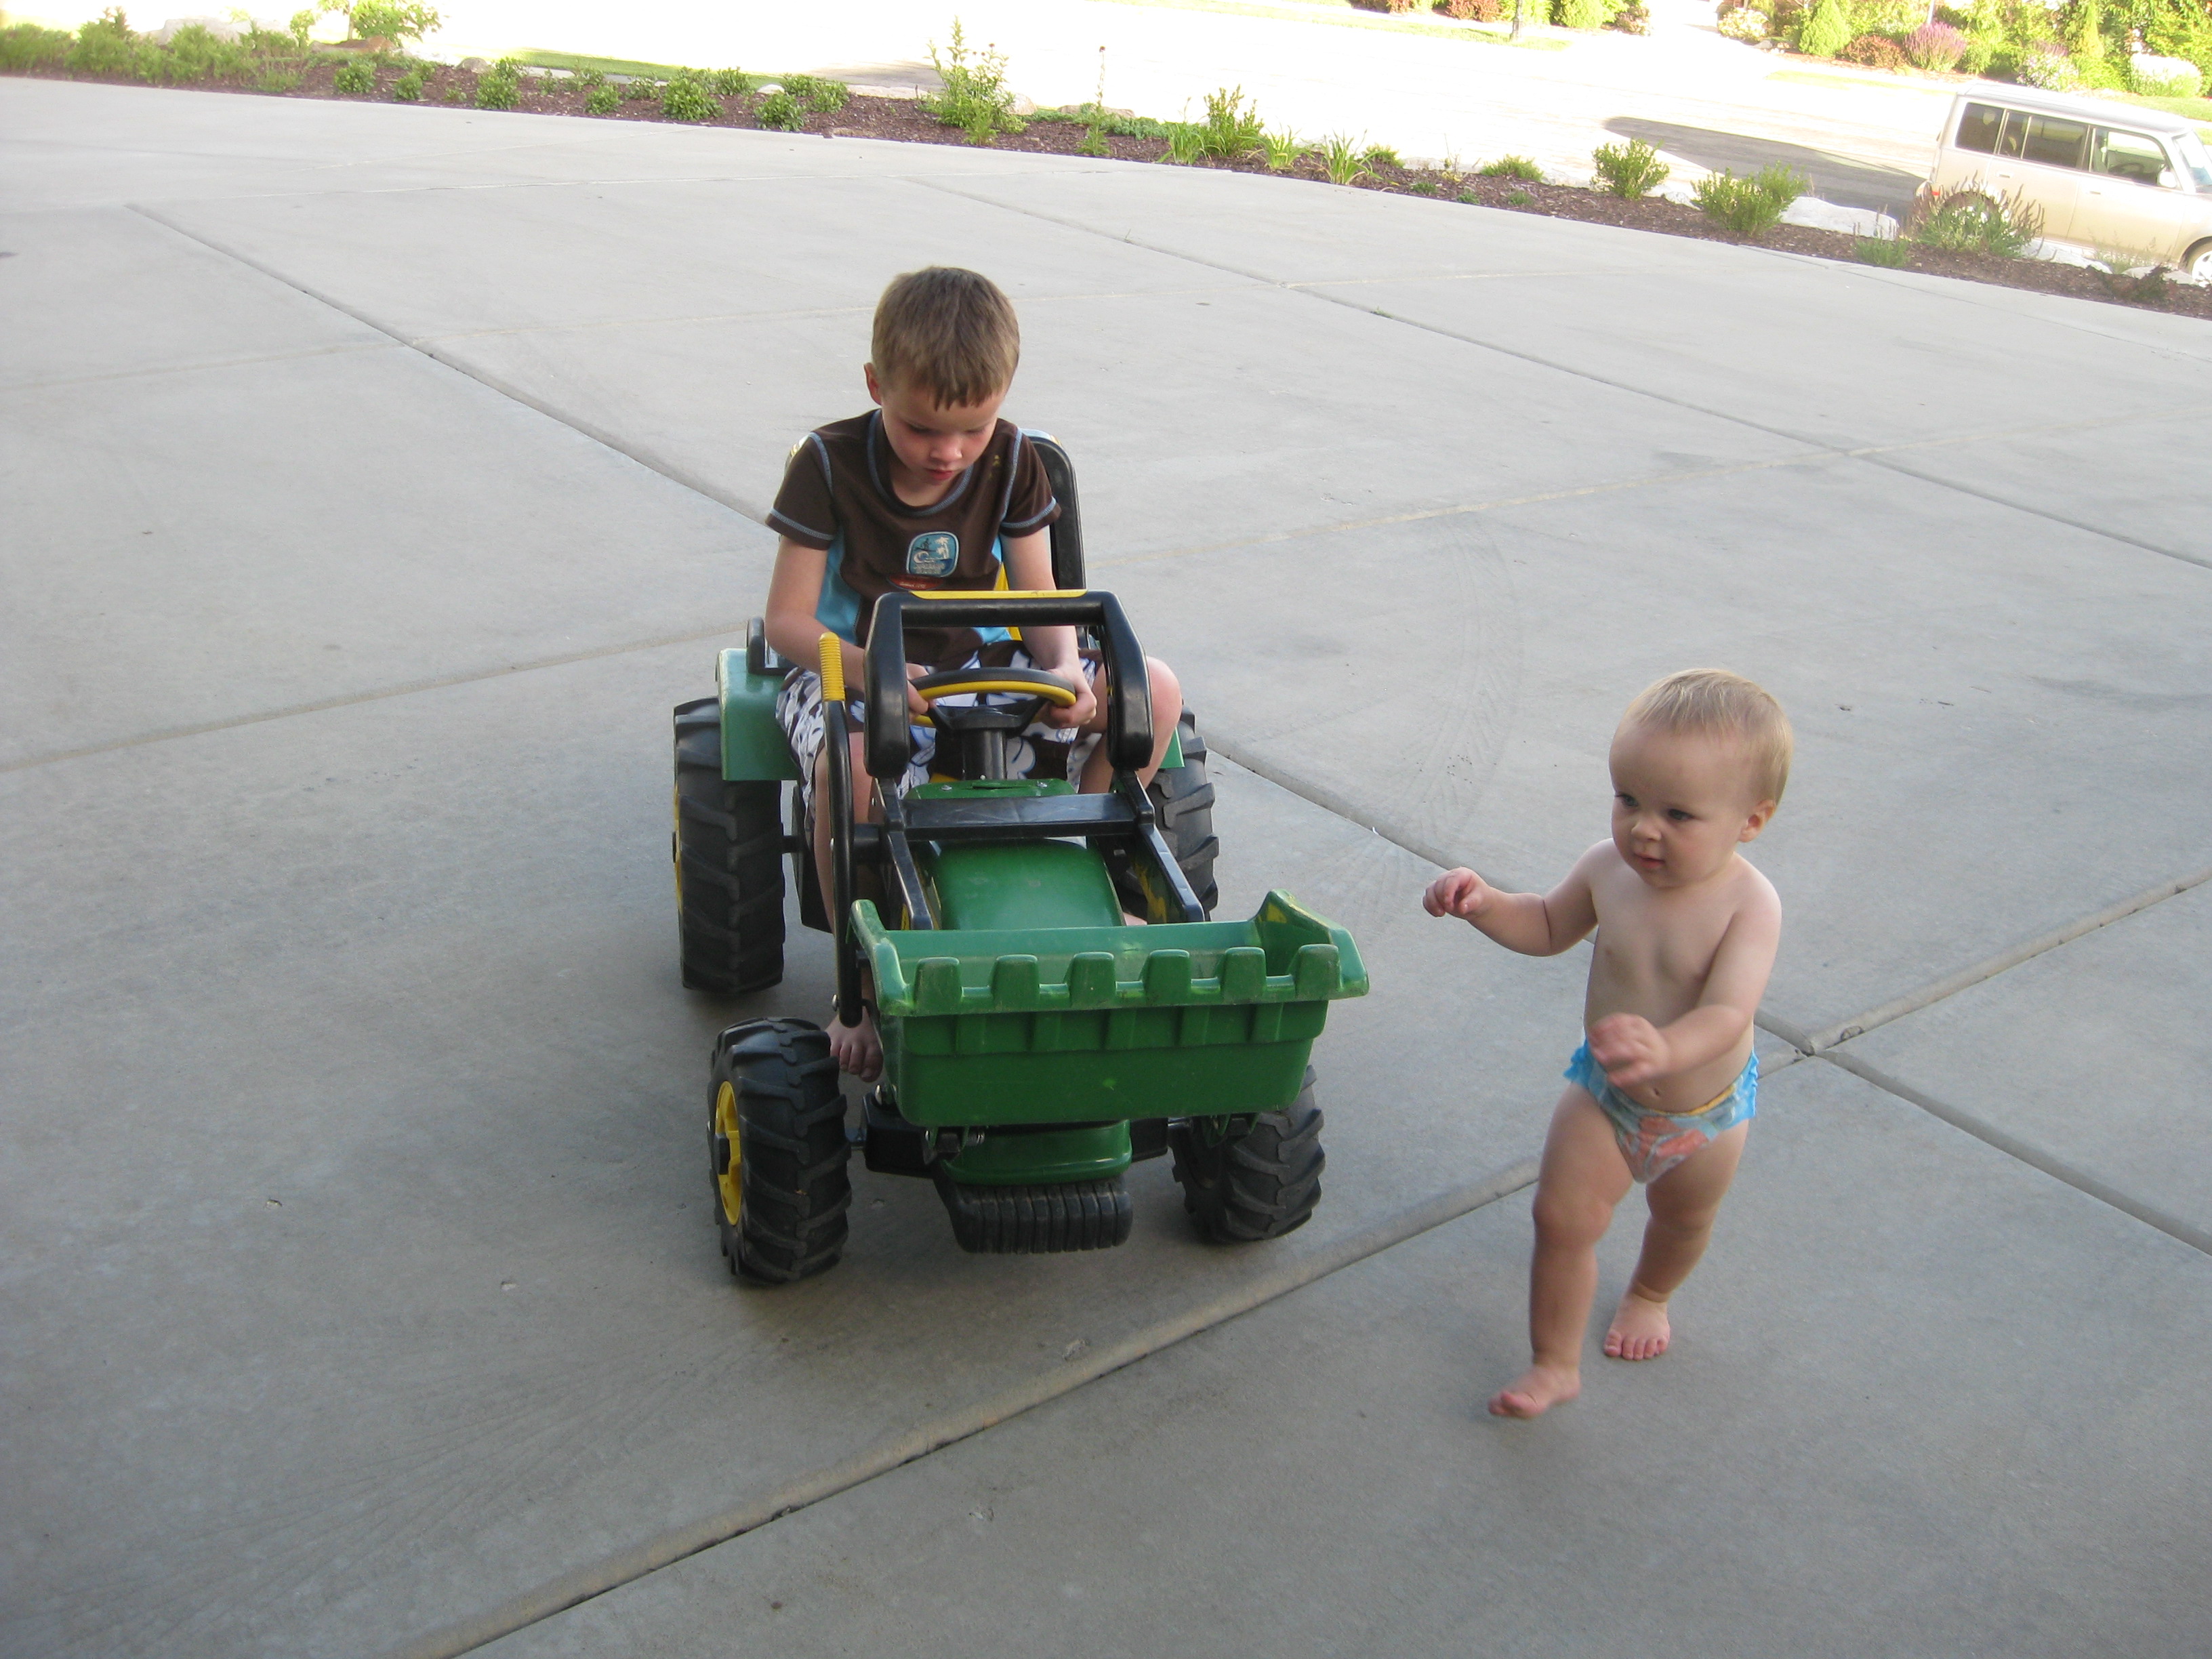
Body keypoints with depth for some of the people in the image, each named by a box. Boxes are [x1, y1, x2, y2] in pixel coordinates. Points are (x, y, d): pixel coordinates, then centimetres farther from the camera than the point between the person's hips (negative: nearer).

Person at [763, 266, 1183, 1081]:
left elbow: (1040, 600, 0)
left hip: (982, 664, 4)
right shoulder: (829, 464, -12)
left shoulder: (1011, 462, -2)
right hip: (851, 672, -4)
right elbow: (787, 620, -13)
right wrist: (867, 670, -33)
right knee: (848, 764, -41)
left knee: (1153, 688, -16)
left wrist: (1064, 670, -23)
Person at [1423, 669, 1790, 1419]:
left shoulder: (1749, 905, -30)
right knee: (1562, 1217, -6)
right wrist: (1484, 903, -17)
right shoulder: (1607, 868, -18)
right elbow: (1549, 927, 3)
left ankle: (1648, 1294, 57)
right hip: (1604, 1094, 2)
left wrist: (1667, 1050, -64)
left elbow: (1727, 1014, -42)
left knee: (1684, 1218, 24)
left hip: (1705, 1111, -2)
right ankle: (1554, 1365, 13)